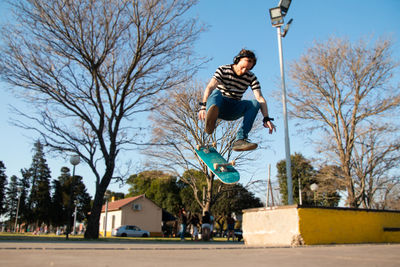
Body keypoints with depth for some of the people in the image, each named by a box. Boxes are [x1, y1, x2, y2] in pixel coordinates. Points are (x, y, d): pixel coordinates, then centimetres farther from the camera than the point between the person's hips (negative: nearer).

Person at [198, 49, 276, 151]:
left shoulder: (251, 77, 1)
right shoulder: (223, 70, -4)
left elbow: (260, 98, -10)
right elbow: (210, 87, -19)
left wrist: (266, 119, -25)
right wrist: (203, 106, -37)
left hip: (233, 110, 3)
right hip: (218, 105, -2)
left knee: (255, 103, -24)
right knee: (216, 92, -35)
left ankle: (240, 140, -37)